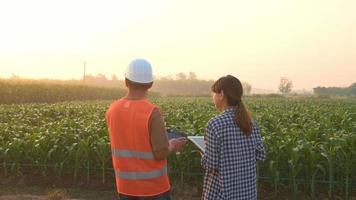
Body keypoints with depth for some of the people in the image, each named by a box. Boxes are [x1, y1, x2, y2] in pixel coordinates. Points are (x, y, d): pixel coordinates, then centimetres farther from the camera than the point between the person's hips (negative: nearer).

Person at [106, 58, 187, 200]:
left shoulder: (112, 110, -4)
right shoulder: (152, 112, -21)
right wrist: (172, 146, 2)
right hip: (153, 186, -4)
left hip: (125, 186, 5)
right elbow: (161, 153, -20)